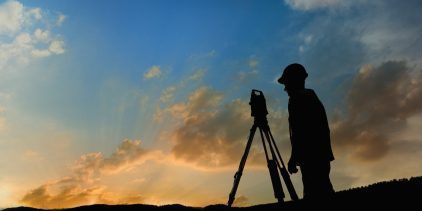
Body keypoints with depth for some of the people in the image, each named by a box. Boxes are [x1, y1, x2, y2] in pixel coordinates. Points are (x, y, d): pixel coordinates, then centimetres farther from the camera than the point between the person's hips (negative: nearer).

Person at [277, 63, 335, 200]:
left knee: (314, 194, -11)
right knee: (323, 193, 10)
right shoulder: (313, 98, 21)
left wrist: (294, 157, -13)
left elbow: (298, 131, -15)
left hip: (311, 156, -9)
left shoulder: (297, 99, -6)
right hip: (322, 154, 10)